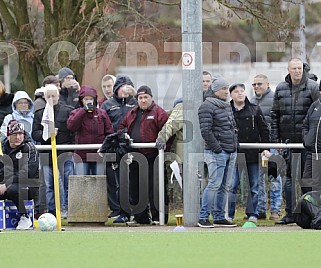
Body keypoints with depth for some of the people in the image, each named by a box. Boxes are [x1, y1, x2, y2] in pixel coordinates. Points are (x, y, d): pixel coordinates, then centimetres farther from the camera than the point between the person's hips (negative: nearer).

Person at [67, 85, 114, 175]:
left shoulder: (102, 113, 7)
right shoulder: (76, 113, 5)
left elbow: (109, 132, 8)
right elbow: (71, 126, -15)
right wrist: (83, 110, -14)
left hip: (99, 156, 1)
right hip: (82, 155, -1)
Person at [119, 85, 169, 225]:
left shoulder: (159, 113, -2)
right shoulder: (132, 114, 18)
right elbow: (122, 127, 28)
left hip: (152, 157, -7)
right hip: (135, 158, 7)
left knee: (154, 187, -7)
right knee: (135, 188, 10)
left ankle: (158, 217, -2)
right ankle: (140, 217, 18)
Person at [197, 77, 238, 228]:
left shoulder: (227, 106, 19)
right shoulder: (207, 107, -8)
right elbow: (205, 131, -15)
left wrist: (235, 145, 14)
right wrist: (217, 148, -16)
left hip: (231, 152, 9)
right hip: (217, 153, -9)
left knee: (225, 186, 8)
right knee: (214, 184, -13)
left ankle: (219, 217, 14)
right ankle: (203, 218, -9)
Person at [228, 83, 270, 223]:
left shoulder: (255, 110, 5)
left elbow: (264, 130, 8)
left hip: (252, 154, 1)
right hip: (233, 154, -1)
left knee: (253, 185, 6)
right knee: (231, 186, -1)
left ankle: (252, 214, 14)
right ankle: (229, 214, 5)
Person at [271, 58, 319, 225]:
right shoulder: (281, 89, 9)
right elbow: (274, 115, 13)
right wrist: (275, 138, 6)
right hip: (288, 141, 4)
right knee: (289, 176, 7)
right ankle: (290, 213, 12)